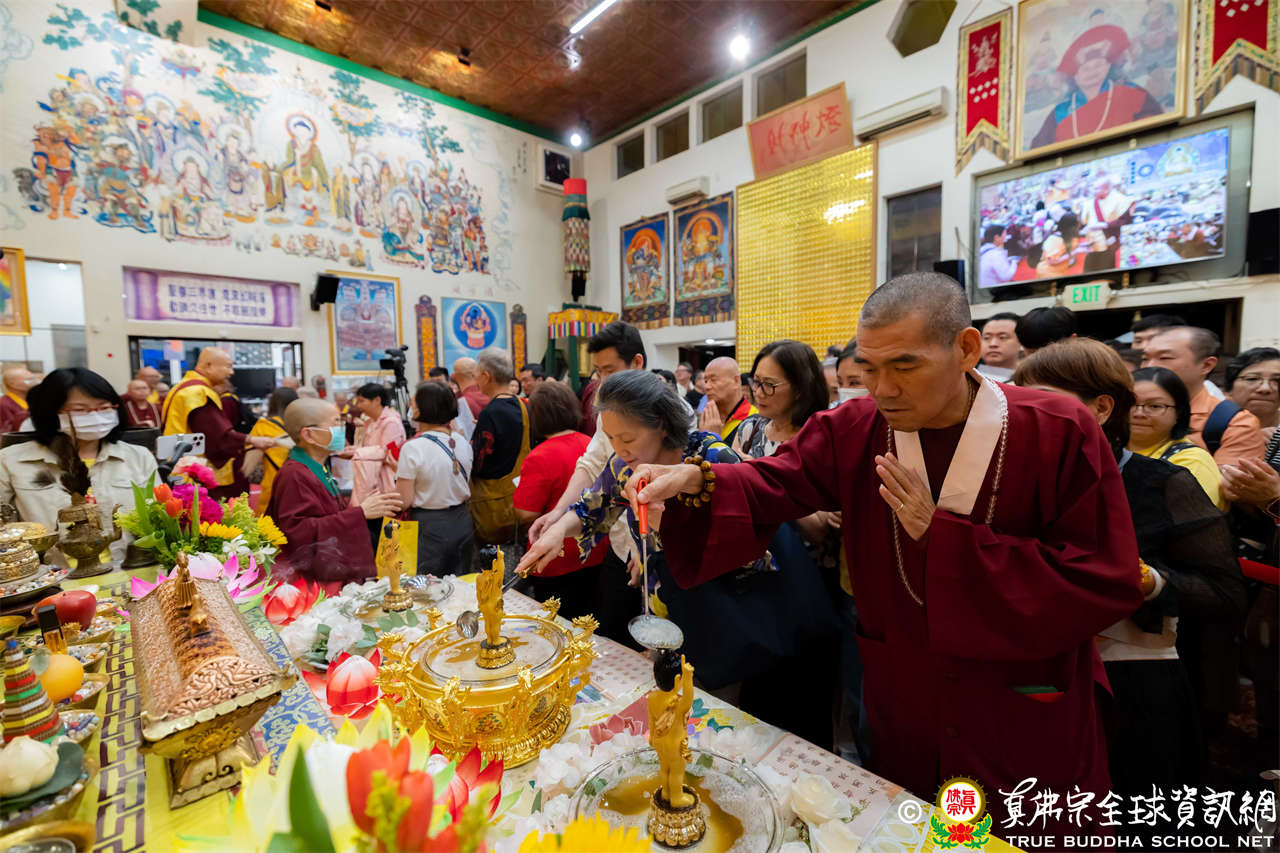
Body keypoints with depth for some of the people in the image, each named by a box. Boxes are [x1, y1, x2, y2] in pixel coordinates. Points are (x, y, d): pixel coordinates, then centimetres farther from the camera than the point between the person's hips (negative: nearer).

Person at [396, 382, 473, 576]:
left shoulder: (412, 448, -17)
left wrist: (399, 471, 2)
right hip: (462, 523, 6)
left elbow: (404, 500, -14)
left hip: (429, 527, -5)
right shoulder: (462, 442, 0)